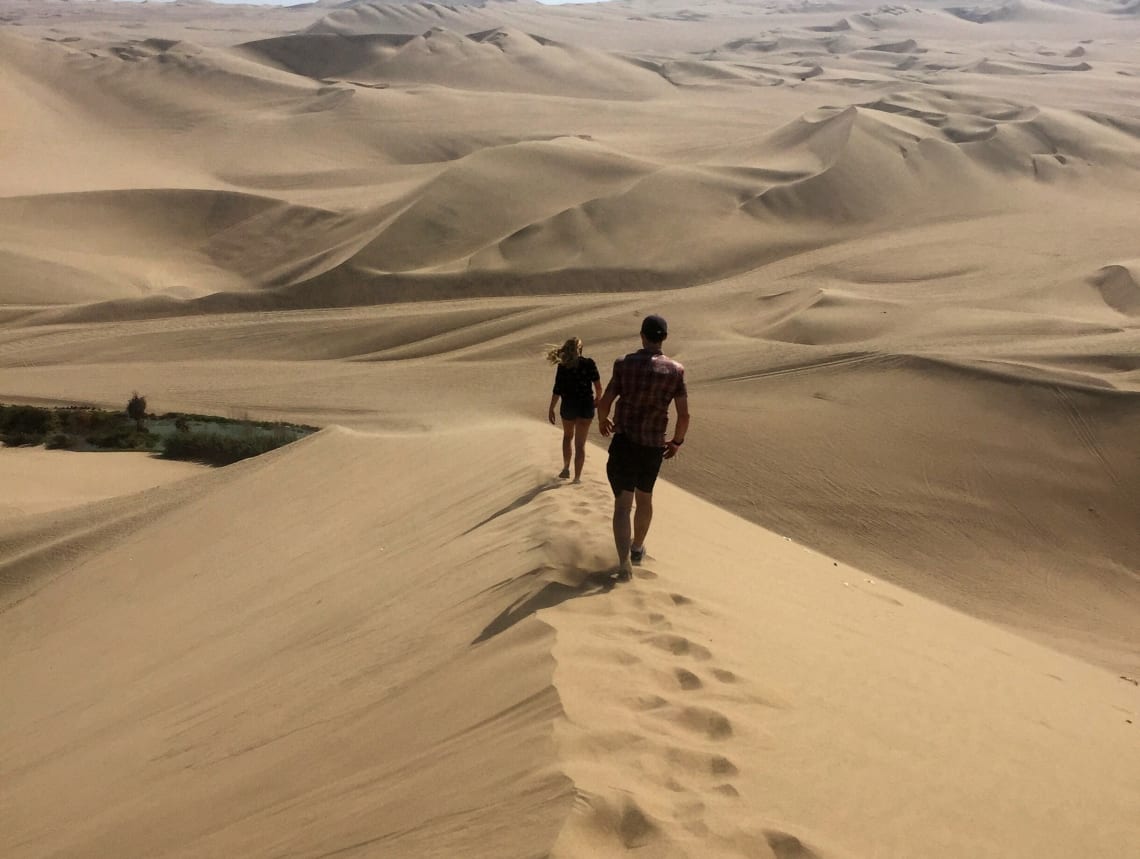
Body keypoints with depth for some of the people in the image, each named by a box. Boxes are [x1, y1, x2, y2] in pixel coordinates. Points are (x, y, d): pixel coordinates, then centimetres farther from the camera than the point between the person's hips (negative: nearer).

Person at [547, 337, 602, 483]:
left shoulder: (563, 367, -7)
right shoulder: (589, 363, -8)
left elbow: (557, 391, -8)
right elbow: (598, 387, -7)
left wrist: (551, 410, 1)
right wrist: (597, 398, 13)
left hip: (568, 406, 0)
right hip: (586, 406, 0)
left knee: (568, 436, 27)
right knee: (580, 443, 8)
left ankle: (566, 468, 22)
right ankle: (577, 476, 7)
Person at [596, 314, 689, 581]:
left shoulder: (624, 364, -8)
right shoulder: (675, 370, -5)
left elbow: (604, 402, -6)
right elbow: (684, 415, -5)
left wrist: (602, 421, 16)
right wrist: (677, 441, 13)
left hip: (624, 442, -2)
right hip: (654, 446, 2)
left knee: (623, 504, -1)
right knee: (645, 498, 23)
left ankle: (624, 565, -14)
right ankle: (637, 548, 43)